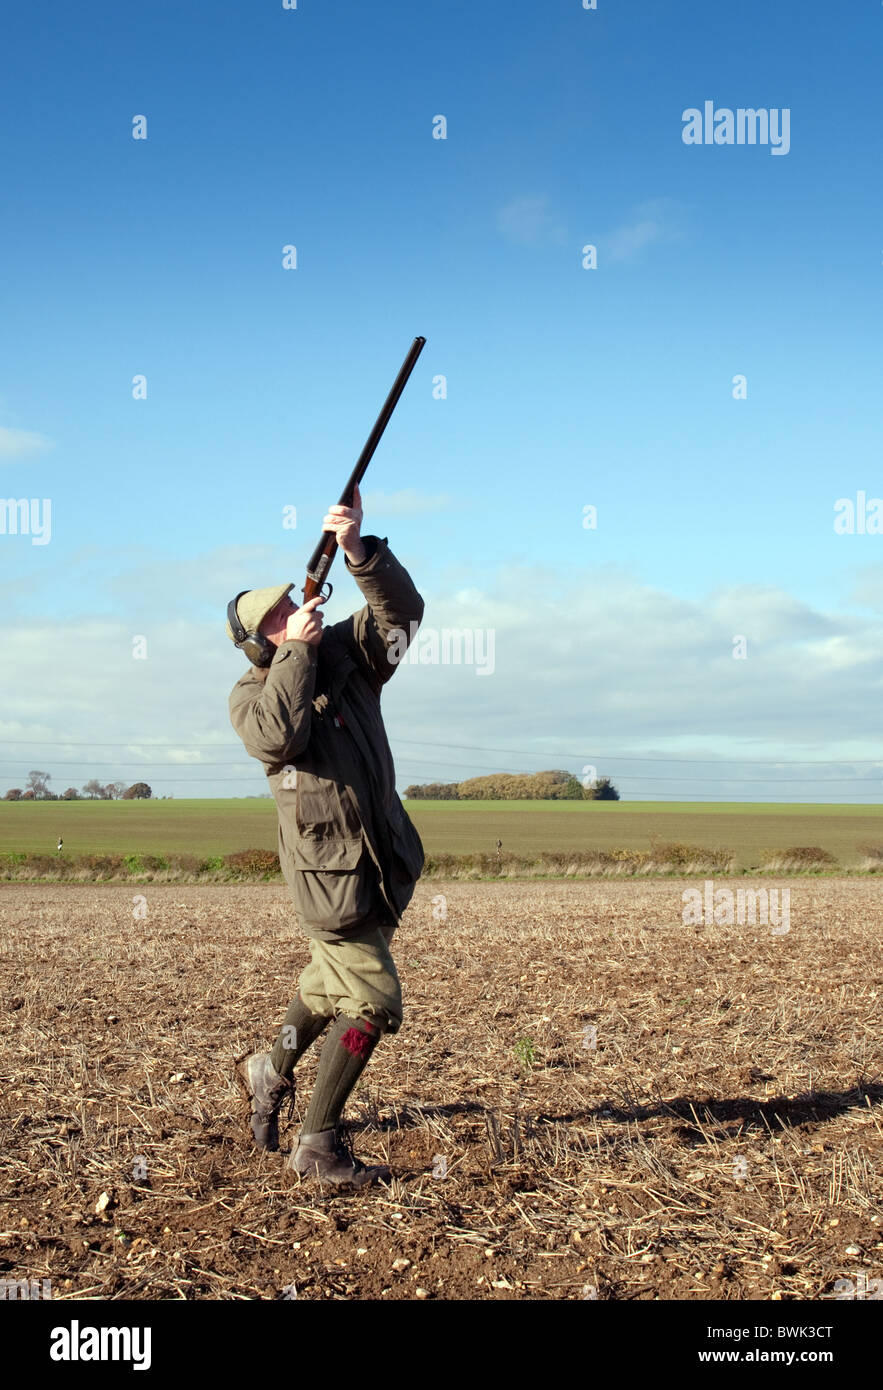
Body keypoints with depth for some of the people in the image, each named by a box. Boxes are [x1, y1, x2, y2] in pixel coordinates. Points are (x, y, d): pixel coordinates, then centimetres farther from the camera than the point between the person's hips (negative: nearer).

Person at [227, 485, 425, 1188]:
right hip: (329, 867, -6)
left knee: (331, 985, 24)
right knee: (373, 1001, -10)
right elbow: (277, 736, -32)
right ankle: (318, 1143, 1)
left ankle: (271, 1073, 49)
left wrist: (358, 547, -26)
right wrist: (299, 648, -25)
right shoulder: (252, 694, -9)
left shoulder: (349, 651, 2)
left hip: (382, 858, 7)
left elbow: (402, 609, -12)